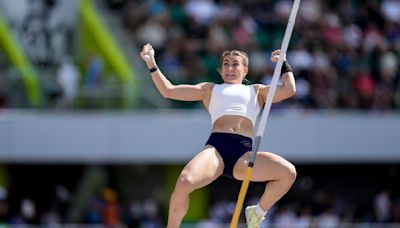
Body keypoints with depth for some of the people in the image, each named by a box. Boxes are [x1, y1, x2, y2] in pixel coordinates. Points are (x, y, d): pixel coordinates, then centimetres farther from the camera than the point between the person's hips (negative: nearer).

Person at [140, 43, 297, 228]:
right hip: (216, 148, -1)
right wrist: (152, 64, 20)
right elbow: (168, 91, 27)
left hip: (245, 153, 1)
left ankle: (257, 213, 0)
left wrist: (283, 64, 26)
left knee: (288, 172, -24)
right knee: (184, 183, -32)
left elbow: (289, 90, 19)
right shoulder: (210, 90, 31)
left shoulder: (257, 91, 31)